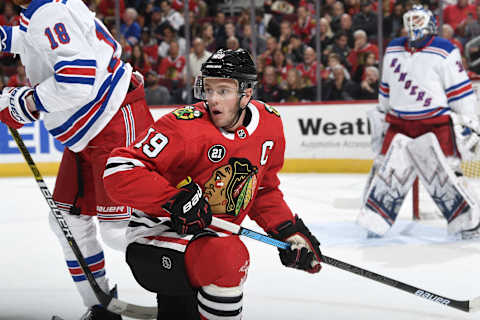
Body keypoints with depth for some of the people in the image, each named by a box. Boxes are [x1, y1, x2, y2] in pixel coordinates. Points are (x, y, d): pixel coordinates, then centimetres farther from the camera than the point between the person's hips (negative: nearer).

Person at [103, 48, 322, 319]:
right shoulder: (186, 126, -24)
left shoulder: (270, 124, -2)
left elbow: (264, 190, 14)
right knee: (228, 259, -34)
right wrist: (175, 200, -35)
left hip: (213, 236, 8)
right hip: (158, 236, -8)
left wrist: (290, 231, 3)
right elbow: (120, 170, -29)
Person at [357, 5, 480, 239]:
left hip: (436, 124, -5)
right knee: (387, 171, 3)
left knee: (442, 174, -12)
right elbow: (387, 88, 20)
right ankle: (374, 222, 14)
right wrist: (381, 118, 24)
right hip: (399, 124, 5)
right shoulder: (393, 50, 9)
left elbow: (461, 90, -8)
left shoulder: (444, 51, -8)